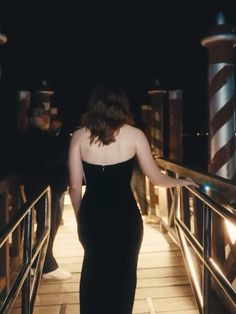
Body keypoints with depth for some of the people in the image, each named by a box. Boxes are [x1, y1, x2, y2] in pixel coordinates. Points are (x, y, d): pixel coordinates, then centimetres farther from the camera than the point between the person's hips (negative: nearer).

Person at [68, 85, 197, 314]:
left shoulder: (79, 136, -1)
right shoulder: (134, 134, -5)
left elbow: (75, 187, -1)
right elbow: (156, 178, 1)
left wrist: (80, 218, 14)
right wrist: (182, 182, 20)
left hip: (91, 215, 3)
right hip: (124, 215, -2)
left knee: (93, 270, 25)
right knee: (123, 274, 18)